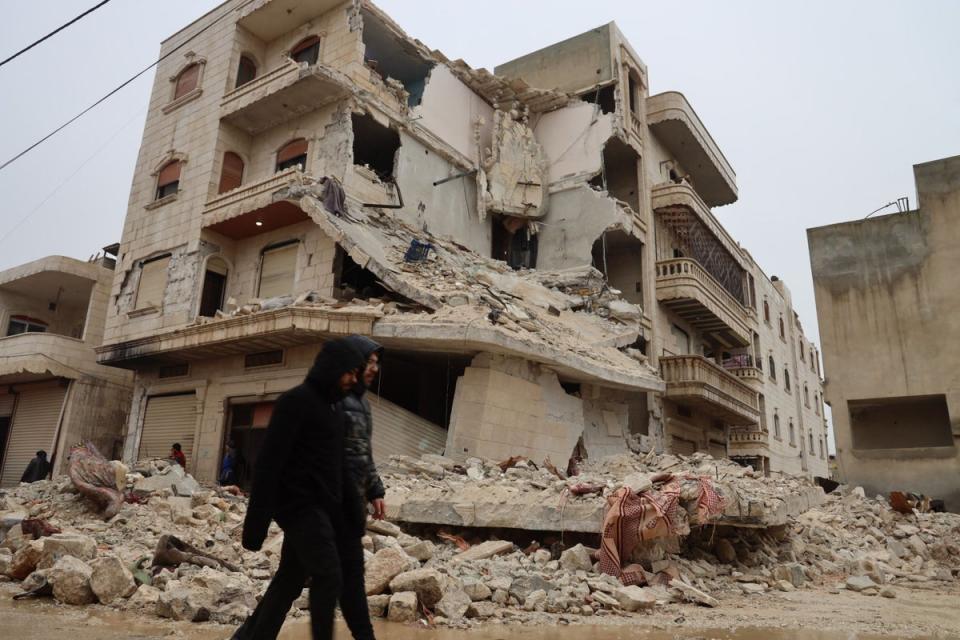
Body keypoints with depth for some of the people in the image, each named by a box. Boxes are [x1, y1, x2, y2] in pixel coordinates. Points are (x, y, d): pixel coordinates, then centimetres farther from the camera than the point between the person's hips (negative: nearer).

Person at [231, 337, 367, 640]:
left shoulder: (334, 407, 14)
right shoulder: (295, 401, -13)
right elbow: (269, 463, -17)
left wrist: (352, 511, 15)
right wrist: (256, 521, -20)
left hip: (323, 506, 8)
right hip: (301, 506, -8)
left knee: (290, 578, 13)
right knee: (328, 576, -9)